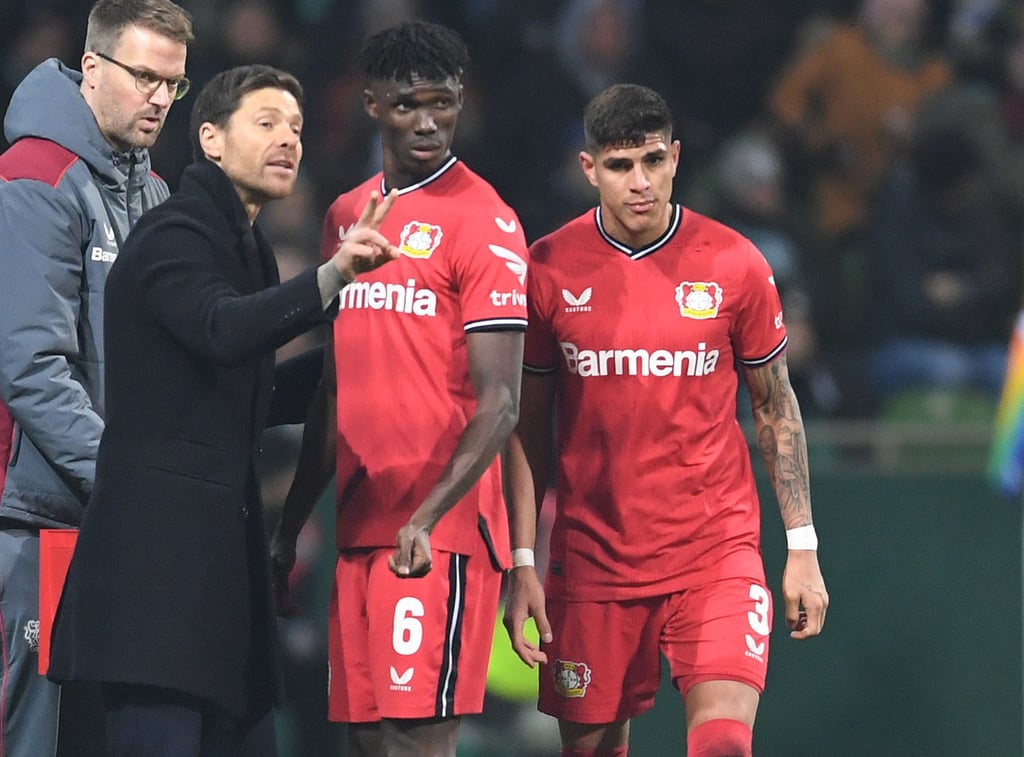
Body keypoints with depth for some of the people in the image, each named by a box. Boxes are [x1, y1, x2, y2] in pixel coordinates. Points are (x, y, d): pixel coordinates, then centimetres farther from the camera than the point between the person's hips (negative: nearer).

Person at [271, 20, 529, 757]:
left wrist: (428, 517, -24)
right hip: (358, 525, 7)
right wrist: (292, 523, 20)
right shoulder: (346, 216, 15)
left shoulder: (483, 220, -6)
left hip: (439, 531, -7)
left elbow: (499, 404, -12)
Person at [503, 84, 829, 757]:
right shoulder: (550, 268, -1)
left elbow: (776, 406, 7)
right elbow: (528, 425, 5)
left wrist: (802, 547, 3)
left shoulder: (733, 263, -2)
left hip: (716, 549, -1)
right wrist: (521, 564, -1)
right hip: (593, 552, 1)